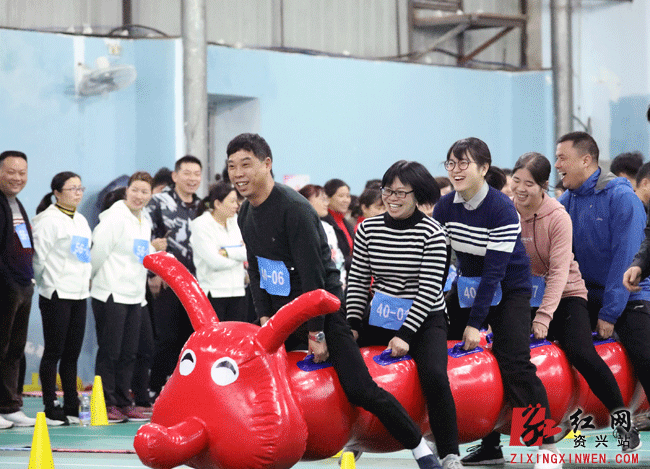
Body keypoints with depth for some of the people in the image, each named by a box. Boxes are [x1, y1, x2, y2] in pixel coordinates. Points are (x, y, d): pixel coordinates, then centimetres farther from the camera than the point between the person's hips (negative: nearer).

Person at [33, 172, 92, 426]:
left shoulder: (81, 221, 17)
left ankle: (72, 406, 13)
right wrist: (46, 284, -8)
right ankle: (51, 409, -1)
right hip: (56, 295, -7)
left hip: (79, 293, 7)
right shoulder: (49, 219, -8)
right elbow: (39, 256, -10)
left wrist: (87, 279, 13)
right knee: (54, 351, -4)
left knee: (72, 352, 9)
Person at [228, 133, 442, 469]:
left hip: (322, 305, -8)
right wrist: (264, 317, -1)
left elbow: (313, 275, -22)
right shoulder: (246, 213, 6)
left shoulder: (294, 208, -21)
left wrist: (316, 332, -22)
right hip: (281, 309, 8)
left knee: (359, 389, -12)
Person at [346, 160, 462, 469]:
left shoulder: (432, 234, -11)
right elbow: (357, 281, 6)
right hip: (380, 317, 5)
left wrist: (405, 334, -20)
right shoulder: (368, 229, 1)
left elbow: (429, 290, -14)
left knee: (434, 376, -28)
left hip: (424, 320, -5)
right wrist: (353, 325, -5)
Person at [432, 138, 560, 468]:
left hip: (508, 290, -6)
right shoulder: (445, 207, -5)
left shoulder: (502, 209, -22)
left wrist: (475, 323, -25)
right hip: (468, 288, 6)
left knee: (514, 364, -18)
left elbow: (494, 271, -23)